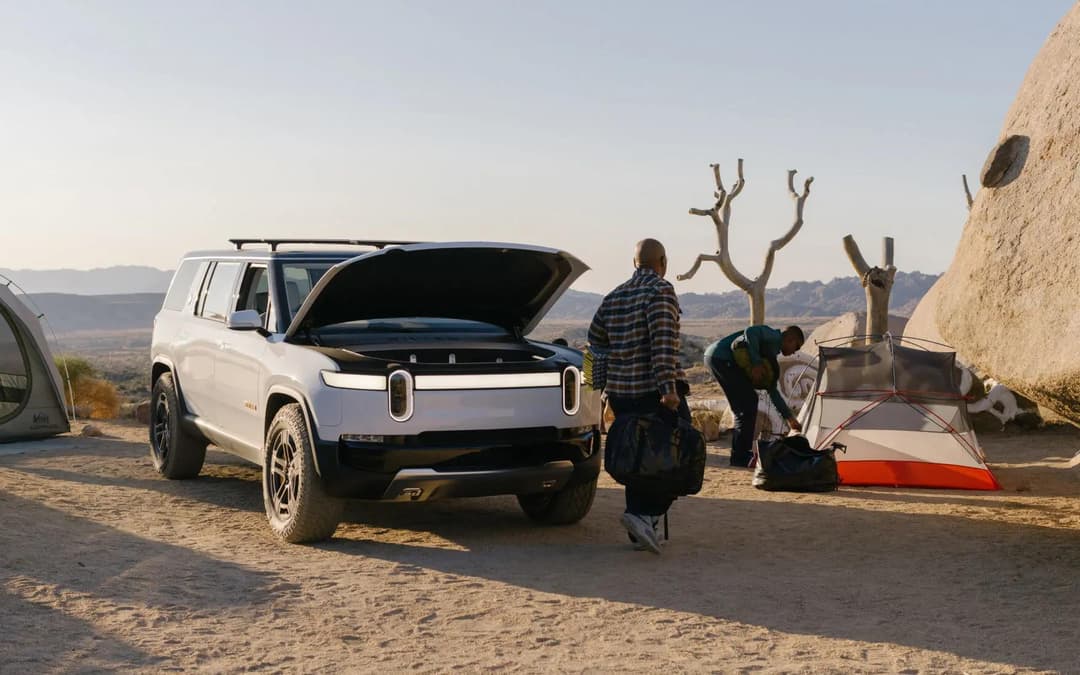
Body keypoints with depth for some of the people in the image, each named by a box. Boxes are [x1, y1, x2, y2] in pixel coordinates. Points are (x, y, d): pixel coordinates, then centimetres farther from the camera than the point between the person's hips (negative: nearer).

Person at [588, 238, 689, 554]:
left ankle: (640, 533, 16)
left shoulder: (613, 298, 13)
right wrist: (668, 388, -25)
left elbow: (595, 343, 17)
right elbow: (663, 342, -20)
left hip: (620, 394, 7)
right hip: (655, 392, -7)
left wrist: (606, 385, 23)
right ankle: (644, 515, -13)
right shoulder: (661, 291, -9)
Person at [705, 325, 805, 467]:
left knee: (743, 405, 16)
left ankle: (739, 457, 20)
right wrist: (756, 363, -22)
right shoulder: (773, 336, -2)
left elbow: (772, 391, 30)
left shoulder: (772, 349, 25)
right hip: (723, 358, -11)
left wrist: (790, 417, 33)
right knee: (748, 403, -7)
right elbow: (751, 332, -26)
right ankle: (741, 458, -4)